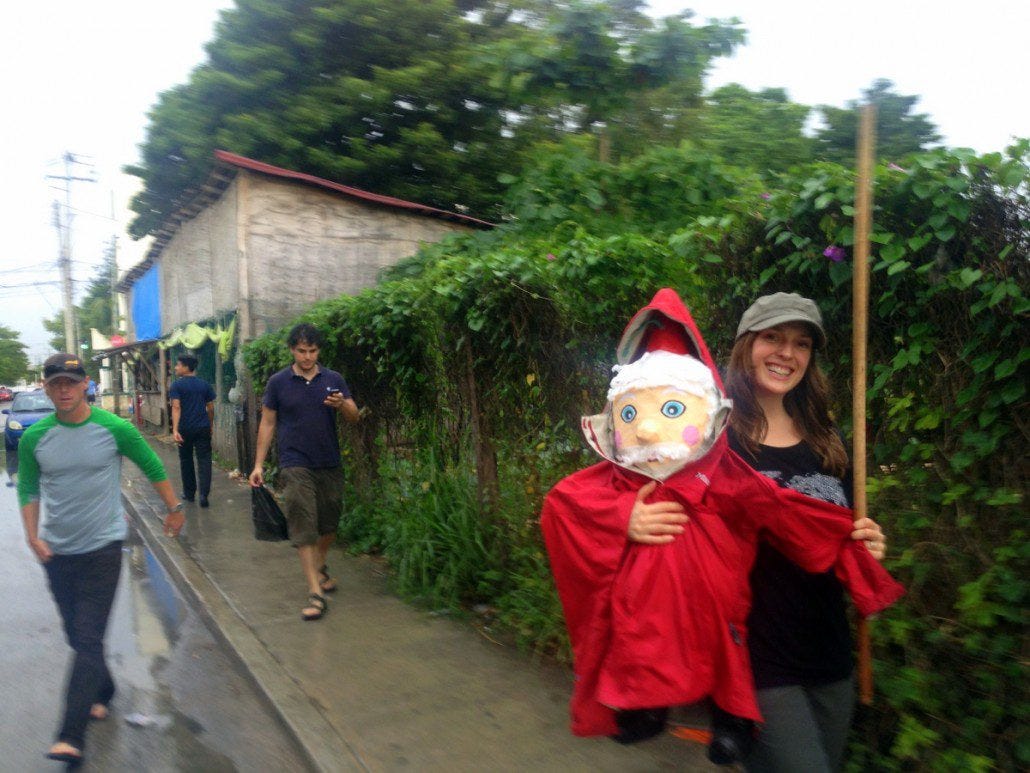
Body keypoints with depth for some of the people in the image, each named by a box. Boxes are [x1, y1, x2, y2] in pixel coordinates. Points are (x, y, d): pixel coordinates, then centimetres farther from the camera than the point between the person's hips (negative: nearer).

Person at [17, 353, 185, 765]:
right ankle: (102, 692, 39)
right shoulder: (34, 438, -3)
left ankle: (72, 735, -3)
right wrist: (33, 535, -4)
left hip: (102, 548, -4)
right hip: (56, 553, 4)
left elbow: (153, 467, 3)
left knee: (88, 639, -6)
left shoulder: (115, 429, -10)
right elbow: (28, 490, 8)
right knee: (77, 636, 16)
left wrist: (174, 508, 8)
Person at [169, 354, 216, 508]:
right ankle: (204, 494, -14)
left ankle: (189, 493, 23)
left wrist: (175, 429, -21)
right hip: (203, 428, 2)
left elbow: (176, 407, -15)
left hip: (185, 429, -1)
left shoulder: (176, 385, -4)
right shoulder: (205, 384, 6)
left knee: (186, 460, 14)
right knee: (204, 460, -1)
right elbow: (211, 408, 9)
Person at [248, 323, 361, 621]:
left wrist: (341, 404, -23)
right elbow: (267, 423, 5)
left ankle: (319, 566, 41)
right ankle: (315, 592, -8)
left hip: (330, 463, 3)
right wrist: (259, 464, 1)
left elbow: (354, 416, 0)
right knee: (303, 525, -9)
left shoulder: (333, 380, 4)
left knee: (329, 523, 14)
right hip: (295, 464, -3)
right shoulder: (278, 382, 0)